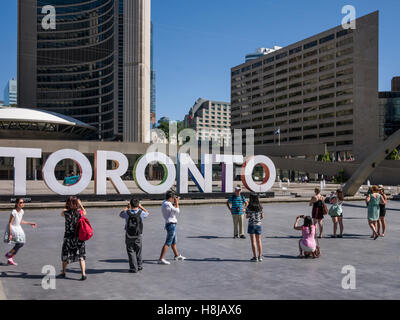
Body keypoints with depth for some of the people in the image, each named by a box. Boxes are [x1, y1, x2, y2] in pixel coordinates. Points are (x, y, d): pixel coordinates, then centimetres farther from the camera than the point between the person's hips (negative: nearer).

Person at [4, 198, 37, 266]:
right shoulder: (14, 212, -20)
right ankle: (8, 254, 3)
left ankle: (10, 259, 19)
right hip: (12, 228, -8)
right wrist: (10, 234, -22)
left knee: (20, 244, 7)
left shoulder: (22, 211, 3)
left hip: (18, 228, 8)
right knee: (20, 243, -16)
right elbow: (10, 223, -19)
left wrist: (30, 223, 18)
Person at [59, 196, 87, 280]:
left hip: (68, 237, 0)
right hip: (79, 237, 0)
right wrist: (81, 204, 19)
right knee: (81, 256, 7)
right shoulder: (80, 212, -9)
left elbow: (62, 214, 14)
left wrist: (66, 207, 18)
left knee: (65, 255, 20)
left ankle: (63, 273, 35)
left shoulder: (66, 213, -11)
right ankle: (83, 274, -3)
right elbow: (85, 212, 16)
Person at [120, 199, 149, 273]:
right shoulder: (141, 213, -10)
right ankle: (139, 266, 31)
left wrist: (127, 207, 21)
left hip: (129, 236, -1)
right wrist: (140, 207, 23)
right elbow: (147, 213, 15)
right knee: (138, 251, 19)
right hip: (138, 236, 1)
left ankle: (133, 268, 7)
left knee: (131, 252, 8)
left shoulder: (127, 213, -12)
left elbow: (121, 214, 13)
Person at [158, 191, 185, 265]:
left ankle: (177, 256, 38)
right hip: (171, 225, -11)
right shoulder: (167, 204, -21)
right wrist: (176, 202, -9)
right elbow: (177, 211, -20)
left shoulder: (165, 203, 12)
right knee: (168, 243, -8)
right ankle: (161, 259, -7)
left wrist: (176, 202, 17)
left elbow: (173, 209, 25)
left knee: (173, 242, 23)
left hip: (171, 224, 11)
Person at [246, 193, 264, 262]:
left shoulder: (249, 207, -9)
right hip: (258, 225, 3)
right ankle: (260, 256, 14)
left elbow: (247, 216, -8)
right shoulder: (260, 207, 1)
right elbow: (262, 216, 3)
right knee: (259, 241, 11)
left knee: (253, 241, 1)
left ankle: (255, 257, 1)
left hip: (251, 225, -3)